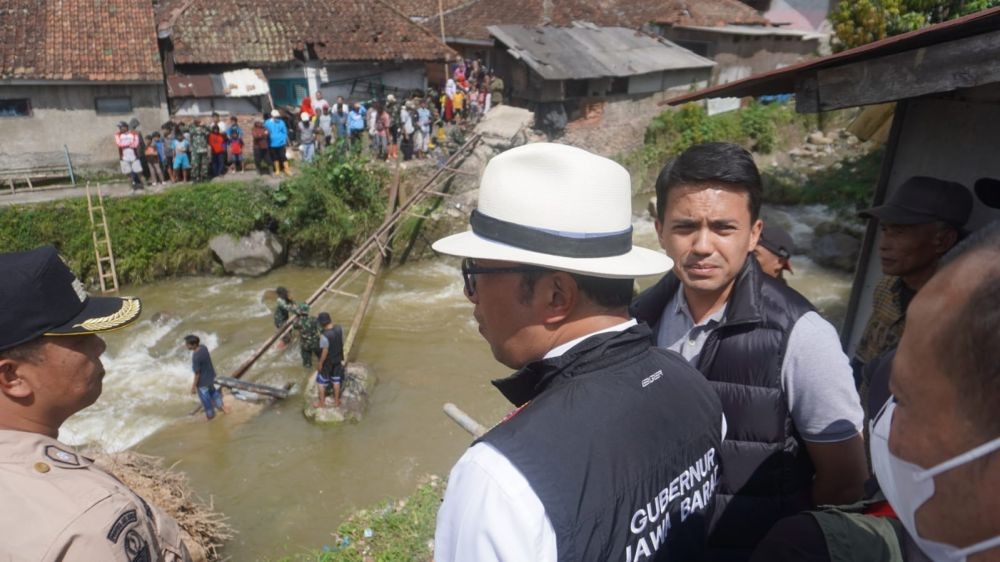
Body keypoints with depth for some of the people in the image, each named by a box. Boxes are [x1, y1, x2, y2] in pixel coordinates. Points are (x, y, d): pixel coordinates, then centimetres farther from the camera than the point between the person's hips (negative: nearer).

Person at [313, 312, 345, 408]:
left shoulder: (324, 336, -34)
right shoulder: (339, 328, -15)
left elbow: (325, 352, -25)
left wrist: (320, 363, -10)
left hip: (327, 361, -6)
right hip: (338, 358, 6)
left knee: (321, 382, 16)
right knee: (336, 380, 21)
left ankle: (322, 403, 30)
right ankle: (336, 401, 35)